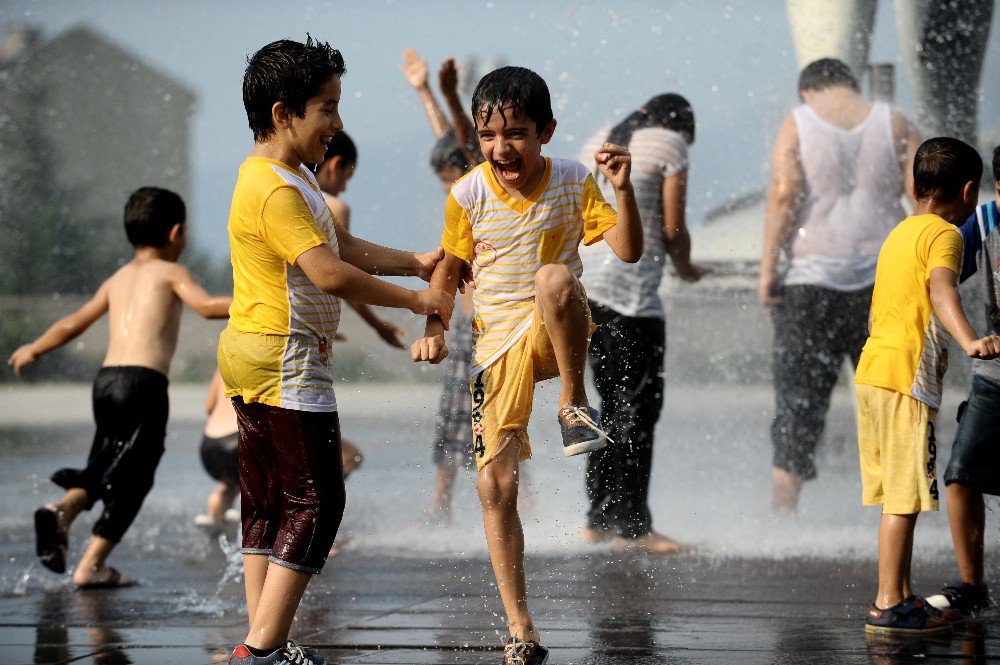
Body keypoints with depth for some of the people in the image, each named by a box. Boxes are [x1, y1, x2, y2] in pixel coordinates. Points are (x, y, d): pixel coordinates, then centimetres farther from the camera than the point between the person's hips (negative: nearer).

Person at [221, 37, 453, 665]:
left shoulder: (294, 177, 14)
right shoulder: (275, 190, -21)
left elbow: (345, 246, 20)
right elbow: (329, 273, -27)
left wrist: (416, 262, 10)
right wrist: (417, 301, -19)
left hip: (253, 358, 11)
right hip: (288, 364, -11)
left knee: (267, 501, 11)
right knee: (315, 501, -7)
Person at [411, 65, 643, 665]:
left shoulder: (574, 183, -5)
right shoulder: (468, 196, -4)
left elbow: (629, 251, -12)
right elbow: (449, 268, 9)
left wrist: (622, 189, -27)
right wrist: (434, 327, -6)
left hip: (559, 332, -2)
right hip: (499, 344, 2)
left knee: (553, 277, -39)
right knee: (496, 486, -4)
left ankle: (575, 404, -18)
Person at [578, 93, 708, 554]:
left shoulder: (599, 142, 21)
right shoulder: (670, 144, 1)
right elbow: (673, 228, -3)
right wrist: (686, 269, 15)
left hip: (582, 279, 8)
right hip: (629, 286, -8)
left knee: (614, 404, 15)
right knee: (638, 408, -5)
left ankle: (600, 519, 15)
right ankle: (632, 526, -7)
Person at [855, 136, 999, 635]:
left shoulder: (898, 234, 20)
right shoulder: (943, 234, -7)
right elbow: (941, 290, -28)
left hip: (871, 370, 9)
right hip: (907, 379, -9)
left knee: (896, 495, 14)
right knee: (905, 496, -7)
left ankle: (898, 596, 20)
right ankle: (889, 606, -7)